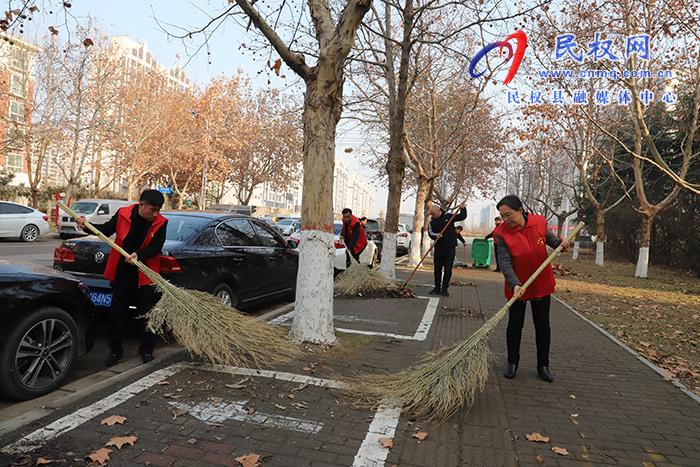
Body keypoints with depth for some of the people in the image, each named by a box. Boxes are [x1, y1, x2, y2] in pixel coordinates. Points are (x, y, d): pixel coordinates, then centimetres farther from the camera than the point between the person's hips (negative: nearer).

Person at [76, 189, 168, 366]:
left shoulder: (160, 223, -7)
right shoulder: (123, 214, -3)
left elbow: (156, 247, -13)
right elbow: (106, 230, 10)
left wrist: (138, 255, -28)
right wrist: (87, 225, -4)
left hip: (145, 276, -2)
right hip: (122, 273, 2)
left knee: (146, 314, 4)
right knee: (117, 312, 10)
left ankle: (147, 351, 19)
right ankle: (115, 350, 25)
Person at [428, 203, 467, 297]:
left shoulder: (449, 216, 3)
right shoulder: (431, 222, 5)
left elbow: (462, 217, 14)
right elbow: (430, 233, -7)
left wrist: (463, 209, -4)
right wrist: (436, 235, -27)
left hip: (450, 248, -1)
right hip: (438, 248, 2)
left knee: (448, 269, 0)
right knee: (437, 268, 6)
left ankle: (444, 289, 8)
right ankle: (437, 288, 17)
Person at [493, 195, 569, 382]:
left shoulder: (539, 222, -7)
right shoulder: (502, 233, -15)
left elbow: (548, 237, 16)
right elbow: (504, 262, -21)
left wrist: (559, 242, -5)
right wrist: (514, 284, -33)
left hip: (542, 284, 2)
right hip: (517, 286, -2)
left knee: (543, 325, 9)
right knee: (515, 324, 5)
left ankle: (543, 365, 24)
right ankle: (513, 363, 24)